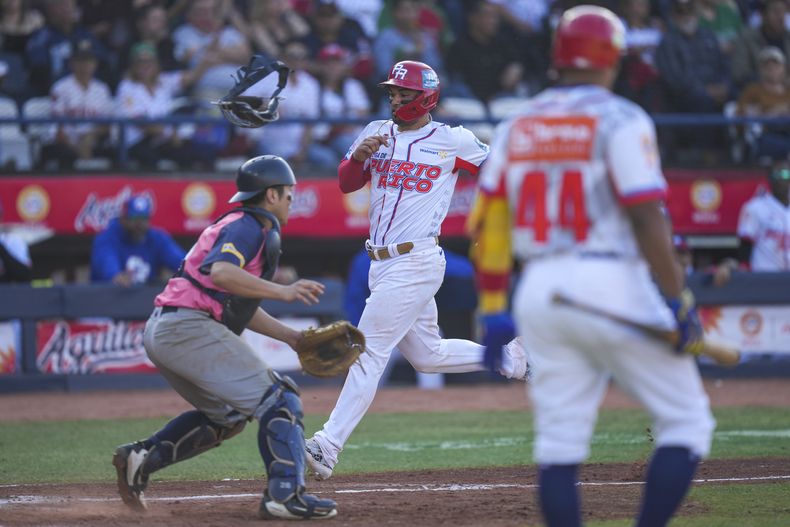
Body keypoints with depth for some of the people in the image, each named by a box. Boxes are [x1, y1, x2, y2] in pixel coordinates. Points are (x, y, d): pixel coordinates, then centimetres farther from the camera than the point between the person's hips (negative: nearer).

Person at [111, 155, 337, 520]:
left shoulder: (250, 228, 25)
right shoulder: (249, 226, -6)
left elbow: (240, 306, 29)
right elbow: (220, 272, -25)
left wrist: (291, 337, 24)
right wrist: (282, 292, -27)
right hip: (188, 329, -10)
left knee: (227, 415, 24)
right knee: (278, 401, -9)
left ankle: (141, 456, 14)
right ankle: (284, 495, -17)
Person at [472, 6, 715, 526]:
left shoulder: (517, 126, 12)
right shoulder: (620, 119, -5)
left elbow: (489, 221, 9)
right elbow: (646, 218, -13)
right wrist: (681, 302, -11)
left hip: (538, 289, 5)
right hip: (611, 284, -5)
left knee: (559, 444, 7)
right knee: (686, 422, 4)